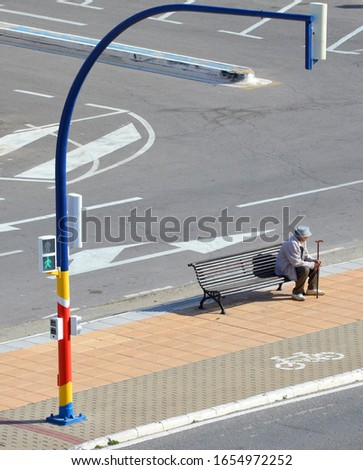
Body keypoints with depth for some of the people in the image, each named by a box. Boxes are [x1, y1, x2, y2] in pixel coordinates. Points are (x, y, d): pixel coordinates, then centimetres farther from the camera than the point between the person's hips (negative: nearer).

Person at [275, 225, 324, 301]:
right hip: (285, 268, -10)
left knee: (315, 266, 6)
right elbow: (296, 262, -30)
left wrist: (314, 261, -7)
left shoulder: (303, 241, 0)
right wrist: (311, 264, -24)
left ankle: (311, 289, 19)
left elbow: (306, 255, 13)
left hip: (296, 264, 10)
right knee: (304, 269, -32)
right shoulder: (291, 244, -30)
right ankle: (297, 293, -19)